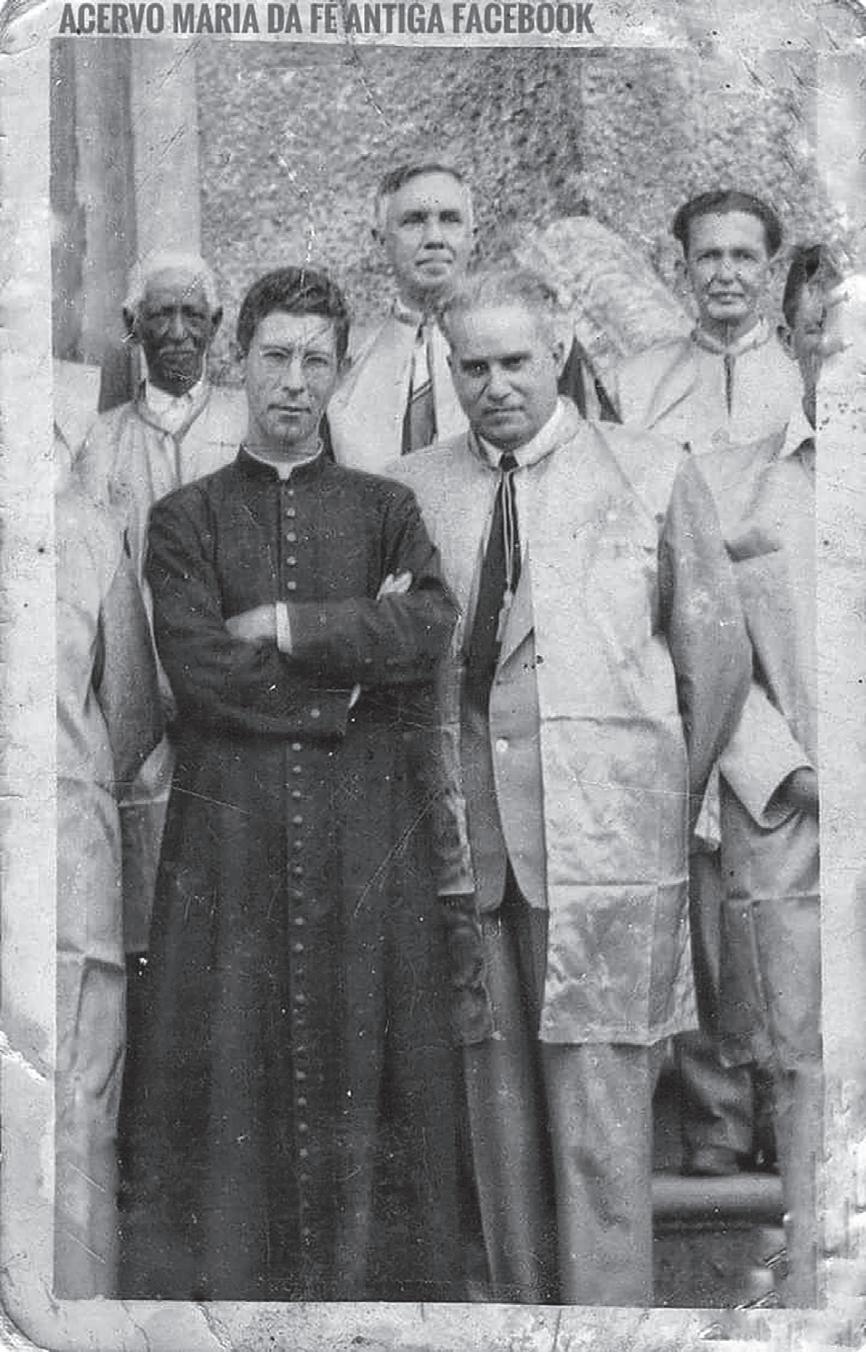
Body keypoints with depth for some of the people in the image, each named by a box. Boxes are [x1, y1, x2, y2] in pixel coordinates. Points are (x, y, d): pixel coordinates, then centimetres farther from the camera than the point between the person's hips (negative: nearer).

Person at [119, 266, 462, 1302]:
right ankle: (221, 1272, 10)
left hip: (367, 834, 1)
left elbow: (432, 626, -7)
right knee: (228, 1059, -1)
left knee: (363, 1056, 2)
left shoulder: (385, 509, 13)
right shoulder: (187, 518, 10)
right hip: (229, 831, -1)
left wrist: (286, 625, -9)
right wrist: (358, 651, -5)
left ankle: (371, 1272, 13)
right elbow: (195, 668, -6)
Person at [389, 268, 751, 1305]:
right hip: (463, 839, 3)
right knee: (497, 1107, 9)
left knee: (599, 1116, -4)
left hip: (602, 838, -2)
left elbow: (716, 657, 9)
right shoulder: (411, 491, 9)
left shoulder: (654, 477, 5)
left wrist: (668, 803, 11)